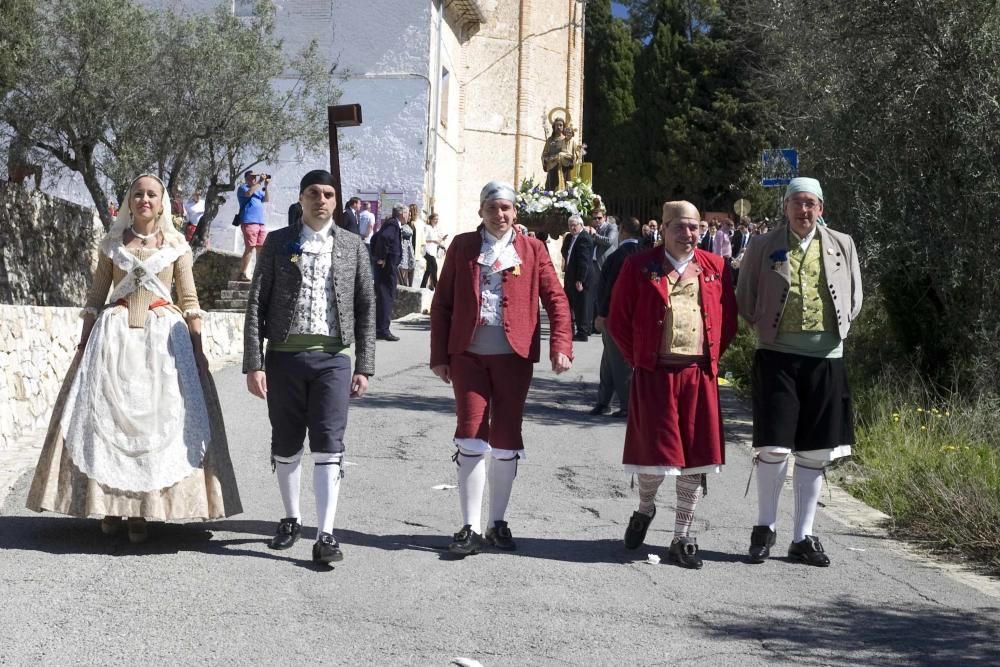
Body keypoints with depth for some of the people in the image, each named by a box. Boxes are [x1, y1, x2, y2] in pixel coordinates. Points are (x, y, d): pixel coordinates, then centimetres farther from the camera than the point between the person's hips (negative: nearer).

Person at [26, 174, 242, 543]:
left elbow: (190, 302, 7)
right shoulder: (111, 244, 11)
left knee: (157, 418, -5)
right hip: (114, 336, 1)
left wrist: (198, 349, -1)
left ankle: (142, 511, -2)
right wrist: (84, 343, 3)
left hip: (163, 337, -1)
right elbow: (95, 298, 11)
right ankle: (109, 503, 2)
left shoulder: (177, 246, 9)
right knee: (107, 416, -4)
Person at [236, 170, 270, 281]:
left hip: (261, 223, 7)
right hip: (249, 222, -7)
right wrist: (260, 182, -14)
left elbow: (267, 199, 17)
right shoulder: (243, 188, 4)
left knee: (261, 249, 7)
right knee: (250, 248, -12)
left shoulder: (258, 190, 24)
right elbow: (248, 193, -17)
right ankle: (243, 273, -10)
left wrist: (266, 186, 6)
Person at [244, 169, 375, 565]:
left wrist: (364, 366, 1)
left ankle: (325, 535, -8)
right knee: (286, 445, 10)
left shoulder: (352, 246, 7)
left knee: (328, 446, -7)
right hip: (284, 355, 1)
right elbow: (256, 303, 2)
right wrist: (253, 364, -6)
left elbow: (366, 308, 8)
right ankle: (292, 519, 27)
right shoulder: (278, 243, 5)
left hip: (331, 358, -1)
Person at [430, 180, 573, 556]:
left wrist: (561, 346, -11)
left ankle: (498, 523, 19)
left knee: (506, 443, 6)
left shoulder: (532, 250, 6)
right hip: (468, 356, 0)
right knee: (470, 441, -4)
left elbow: (556, 300, 3)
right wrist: (439, 355, 2)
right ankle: (471, 528, 2)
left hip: (514, 357, 0)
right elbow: (442, 304, 8)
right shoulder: (462, 246, 7)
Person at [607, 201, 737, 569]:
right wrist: (638, 359, 2)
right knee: (656, 451, -2)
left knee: (696, 456, 4)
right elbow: (618, 320, 5)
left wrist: (711, 358, 7)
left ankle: (682, 538, 15)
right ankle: (645, 509, 31)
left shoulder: (715, 267, 8)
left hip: (699, 375, 3)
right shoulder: (639, 266, 1)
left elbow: (729, 320, 14)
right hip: (654, 373, -2)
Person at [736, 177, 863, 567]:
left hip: (826, 357, 3)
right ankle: (765, 527, 12)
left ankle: (803, 537, 17)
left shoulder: (841, 246, 9)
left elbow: (854, 299, 17)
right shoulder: (764, 248, 3)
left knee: (815, 451, 7)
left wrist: (837, 329, 8)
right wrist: (764, 328, 3)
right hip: (778, 355, -2)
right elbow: (745, 300, 11)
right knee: (774, 447, -7)